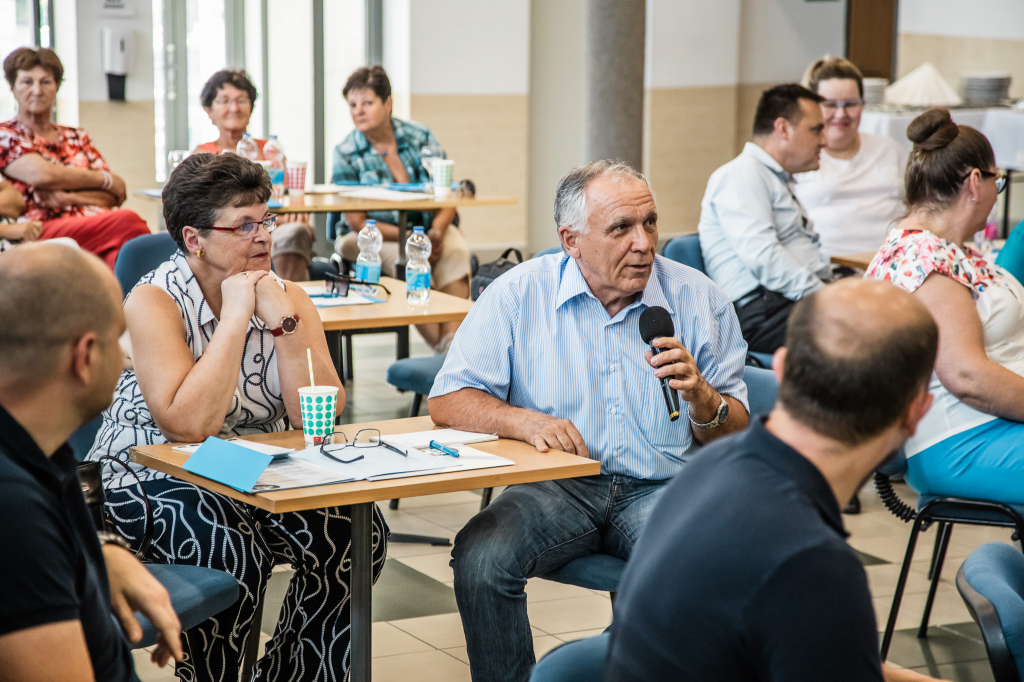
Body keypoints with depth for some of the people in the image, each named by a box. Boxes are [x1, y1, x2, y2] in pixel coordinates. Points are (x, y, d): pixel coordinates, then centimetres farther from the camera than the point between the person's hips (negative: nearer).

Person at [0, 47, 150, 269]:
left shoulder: (76, 137, 26)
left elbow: (114, 196, 15)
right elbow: (41, 174, -8)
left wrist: (67, 198, -6)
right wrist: (106, 180, 4)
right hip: (41, 232, -4)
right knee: (126, 221, -34)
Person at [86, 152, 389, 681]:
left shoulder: (287, 297, 1)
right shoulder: (154, 301, -14)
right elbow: (189, 424, -27)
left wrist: (283, 321, -19)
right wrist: (234, 318, -24)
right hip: (150, 481, -5)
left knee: (357, 533, -16)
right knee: (234, 553, -32)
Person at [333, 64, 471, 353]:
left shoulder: (420, 136, 2)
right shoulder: (346, 153, -4)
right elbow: (356, 222, -9)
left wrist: (436, 231, -21)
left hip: (428, 226, 2)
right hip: (376, 236, -2)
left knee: (455, 251, -30)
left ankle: (451, 341, -40)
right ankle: (440, 351, -34)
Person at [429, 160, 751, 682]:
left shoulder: (698, 299, 3)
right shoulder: (520, 294, 1)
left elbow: (734, 437, 5)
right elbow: (447, 402, -1)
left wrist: (700, 397, -17)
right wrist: (523, 420, -18)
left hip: (664, 488, 0)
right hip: (559, 489, 0)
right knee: (479, 556, -28)